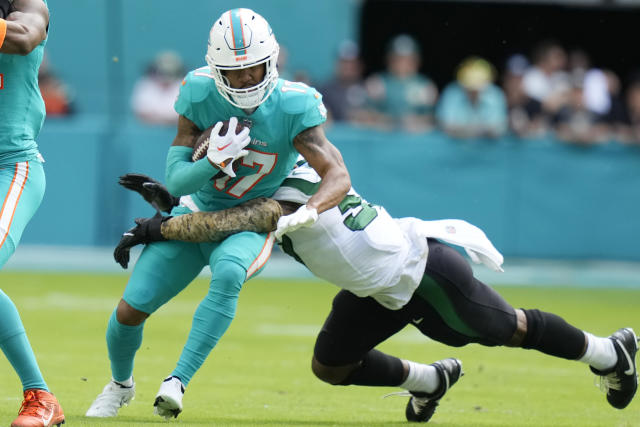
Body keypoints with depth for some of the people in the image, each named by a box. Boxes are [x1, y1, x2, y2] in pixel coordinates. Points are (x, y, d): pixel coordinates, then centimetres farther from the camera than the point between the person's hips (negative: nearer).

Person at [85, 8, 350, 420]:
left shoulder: (292, 106, -22)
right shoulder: (200, 94, -17)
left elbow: (338, 176, -26)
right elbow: (176, 182, -16)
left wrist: (310, 209, -47)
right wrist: (214, 160, -36)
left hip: (248, 226, -2)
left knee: (228, 273, -38)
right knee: (130, 311, -4)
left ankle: (178, 381, -33)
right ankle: (121, 384, 29)